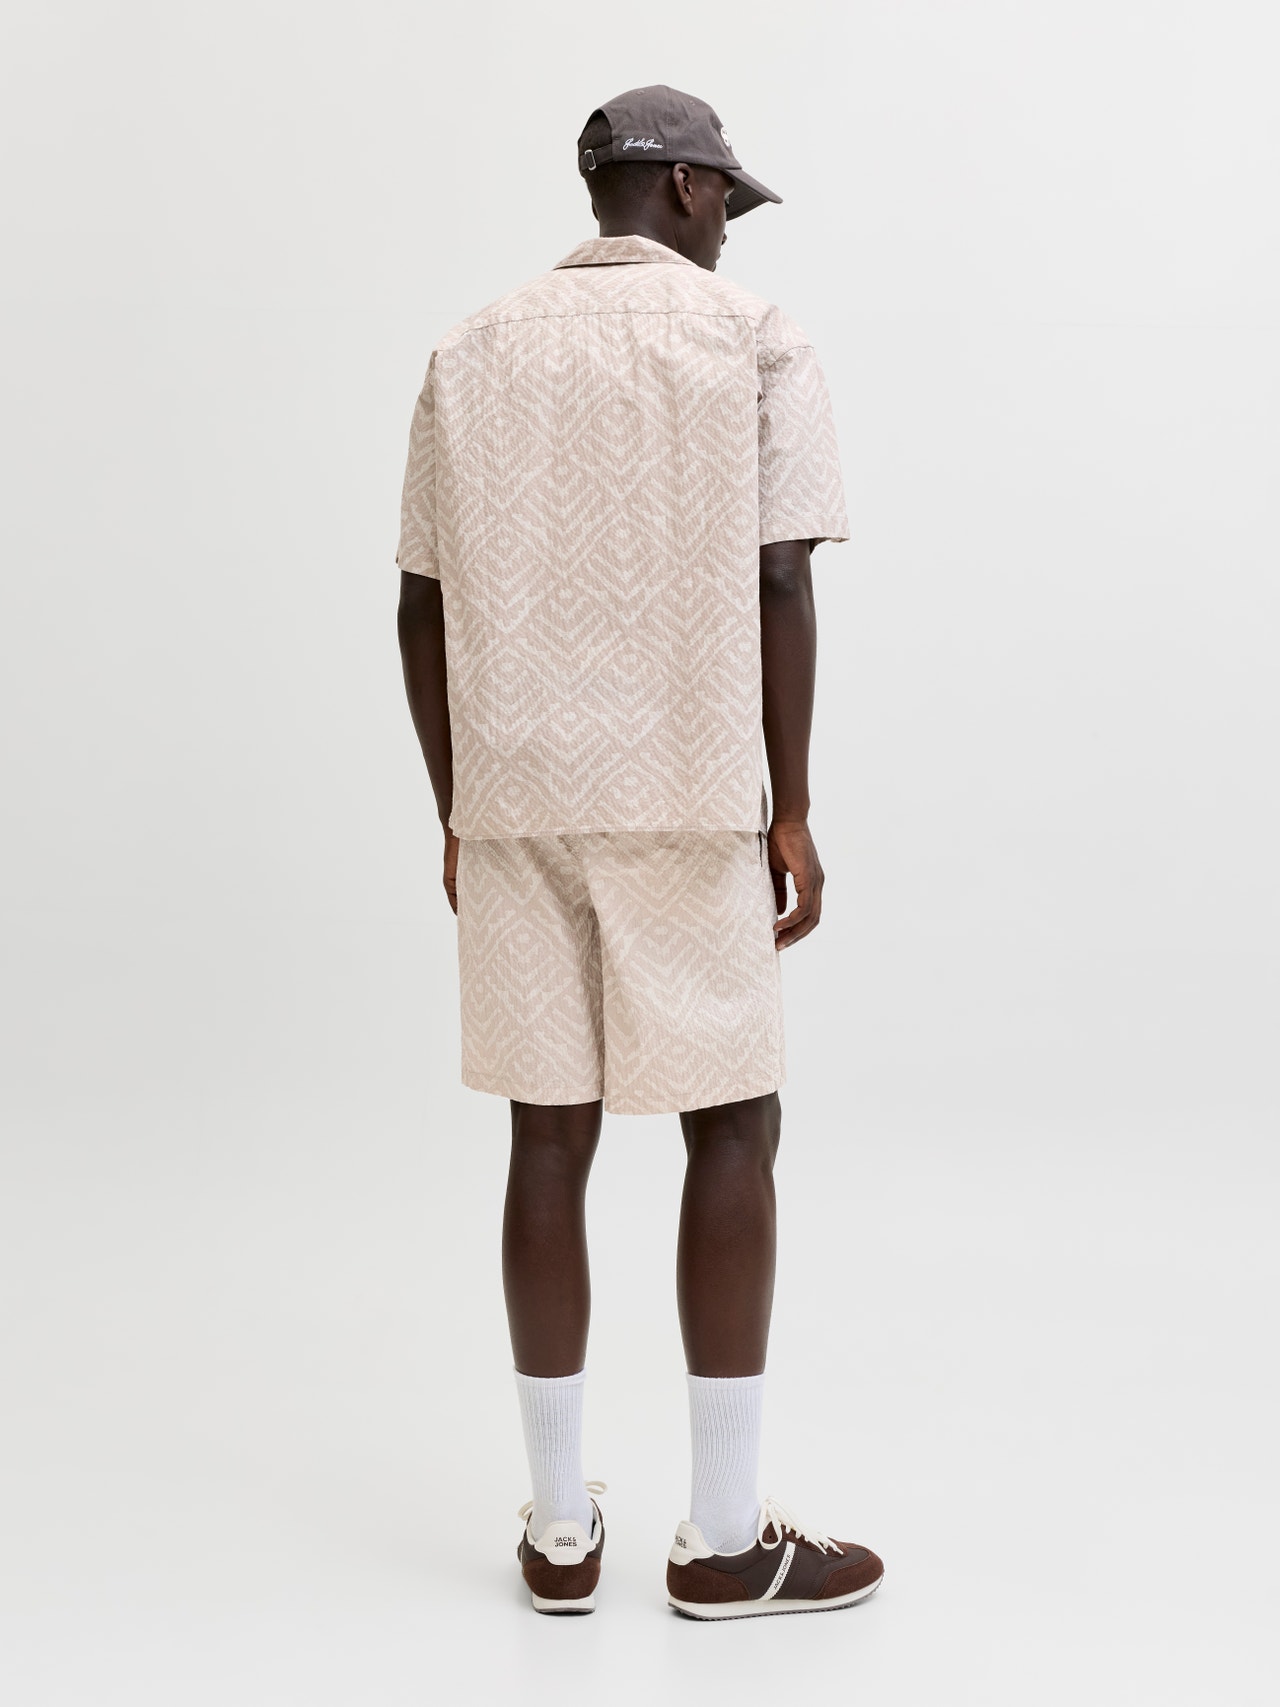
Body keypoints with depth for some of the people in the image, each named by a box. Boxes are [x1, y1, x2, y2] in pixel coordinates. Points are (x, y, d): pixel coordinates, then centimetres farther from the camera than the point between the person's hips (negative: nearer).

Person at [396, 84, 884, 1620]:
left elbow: (423, 605, 8)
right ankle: (725, 1536, 10)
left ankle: (560, 1526, 14)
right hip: (686, 795, -4)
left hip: (513, 796, 4)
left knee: (550, 1134, 7)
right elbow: (778, 584, -8)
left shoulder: (472, 355, 11)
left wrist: (456, 811, 15)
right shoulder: (754, 344, 0)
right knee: (732, 1130, 5)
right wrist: (792, 811, -2)